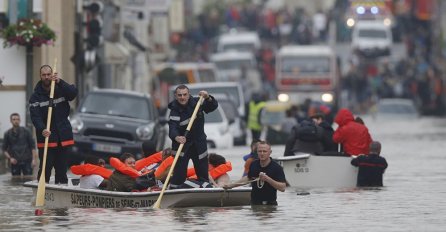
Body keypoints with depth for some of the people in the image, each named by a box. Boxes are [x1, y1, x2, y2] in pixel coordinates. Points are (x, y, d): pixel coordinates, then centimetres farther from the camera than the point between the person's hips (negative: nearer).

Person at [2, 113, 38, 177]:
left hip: (26, 161, -1)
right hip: (15, 162, 1)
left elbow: (32, 146, 2)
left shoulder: (26, 131, 3)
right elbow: (4, 149, 9)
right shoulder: (8, 134, 6)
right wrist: (9, 158, -7)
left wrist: (34, 159, -7)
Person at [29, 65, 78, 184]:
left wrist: (60, 82, -26)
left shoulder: (61, 89, 5)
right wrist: (42, 129, -31)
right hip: (46, 138, -2)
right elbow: (35, 116, -13)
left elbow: (73, 93, -15)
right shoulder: (36, 96, -2)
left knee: (62, 168, 8)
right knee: (45, 168, -6)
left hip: (63, 136, 2)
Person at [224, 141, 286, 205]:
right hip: (254, 203, 4)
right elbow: (249, 178, 23)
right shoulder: (254, 164, 3)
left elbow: (282, 188, -16)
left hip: (270, 204, -4)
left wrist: (268, 179, -27)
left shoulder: (277, 168, -11)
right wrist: (232, 185, 23)